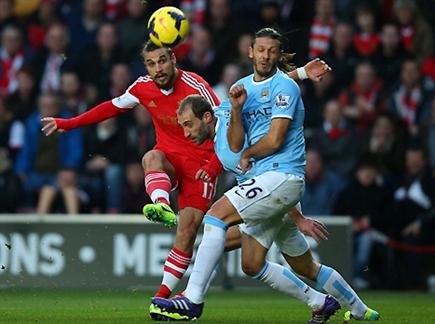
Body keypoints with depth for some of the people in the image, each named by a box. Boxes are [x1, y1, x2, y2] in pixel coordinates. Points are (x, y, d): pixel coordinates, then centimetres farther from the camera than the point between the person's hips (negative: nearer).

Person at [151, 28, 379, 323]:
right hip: (265, 180, 9)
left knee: (217, 214, -22)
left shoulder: (284, 86, -6)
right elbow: (235, 146, 7)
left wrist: (247, 155, 4)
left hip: (283, 175, -9)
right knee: (252, 265, 9)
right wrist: (236, 109, -8)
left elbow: (274, 139, -13)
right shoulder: (242, 87, 16)